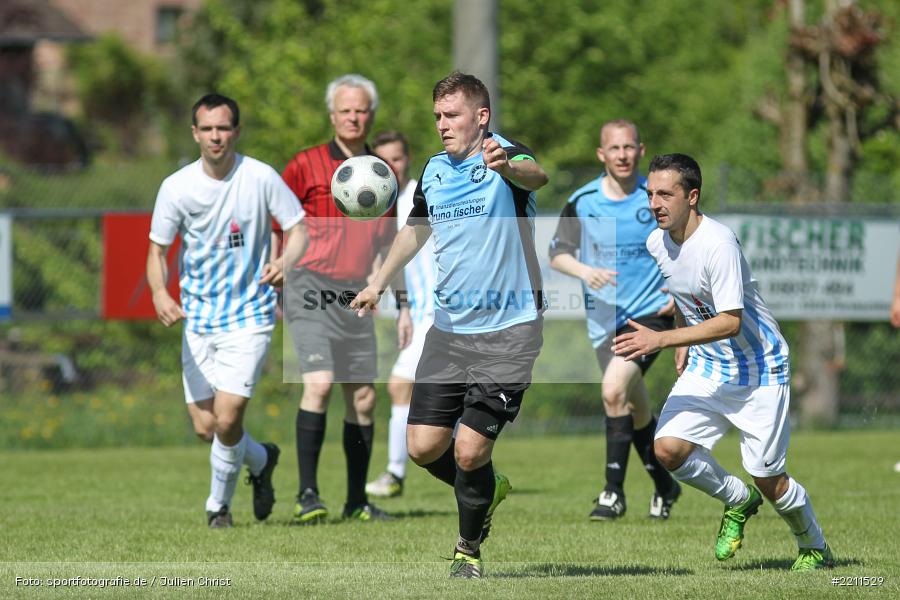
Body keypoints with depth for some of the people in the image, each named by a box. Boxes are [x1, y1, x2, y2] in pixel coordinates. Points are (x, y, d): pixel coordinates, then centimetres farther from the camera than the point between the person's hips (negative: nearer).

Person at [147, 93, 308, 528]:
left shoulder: (261, 178, -9)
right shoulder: (176, 187, -4)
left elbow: (298, 228, -1)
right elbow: (157, 252, 0)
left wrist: (286, 260, -23)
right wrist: (159, 293, -20)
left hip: (249, 317, -3)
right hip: (198, 319, 3)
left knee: (227, 420, -15)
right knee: (205, 427, 0)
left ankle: (219, 505, 9)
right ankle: (261, 460, 32)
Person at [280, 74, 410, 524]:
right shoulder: (306, 165, -2)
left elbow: (391, 247, 18)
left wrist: (404, 308, 16)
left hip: (356, 296, 5)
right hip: (312, 288, -5)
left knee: (363, 398, 6)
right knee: (319, 383, -20)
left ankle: (357, 501, 16)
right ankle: (308, 495, -16)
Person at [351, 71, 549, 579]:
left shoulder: (506, 156, -13)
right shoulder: (434, 170, 8)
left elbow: (536, 176, -38)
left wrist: (508, 166, -60)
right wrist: (379, 284, 25)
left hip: (507, 332, -6)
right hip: (448, 328, 6)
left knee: (469, 452, -9)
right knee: (424, 447, 1)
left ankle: (470, 548, 16)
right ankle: (488, 491, 32)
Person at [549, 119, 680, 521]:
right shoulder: (582, 202, -1)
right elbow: (557, 254, -2)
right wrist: (586, 271, -22)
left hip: (651, 313, -3)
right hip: (604, 319, 3)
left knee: (614, 389, -23)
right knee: (635, 408, 10)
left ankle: (614, 492, -17)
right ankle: (663, 485, 33)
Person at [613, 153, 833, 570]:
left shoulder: (718, 244, -26)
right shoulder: (657, 243, -1)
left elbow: (730, 321, -30)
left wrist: (661, 340, -33)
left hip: (758, 370, -7)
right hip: (706, 368, 7)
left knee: (768, 480, -4)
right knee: (668, 449, -13)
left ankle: (815, 548, 24)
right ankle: (738, 501, 14)